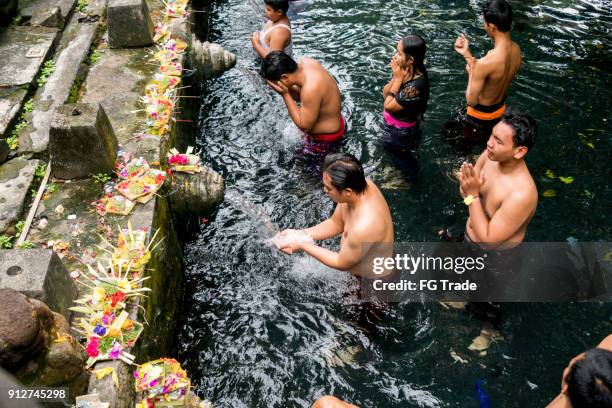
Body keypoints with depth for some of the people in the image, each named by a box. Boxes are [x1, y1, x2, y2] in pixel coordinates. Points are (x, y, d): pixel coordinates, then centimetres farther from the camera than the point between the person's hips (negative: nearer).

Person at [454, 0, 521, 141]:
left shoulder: (485, 63, -38)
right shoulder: (516, 50, -11)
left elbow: (471, 101, -27)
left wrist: (471, 73, -11)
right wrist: (466, 53, 0)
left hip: (481, 115, -7)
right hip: (500, 109, 7)